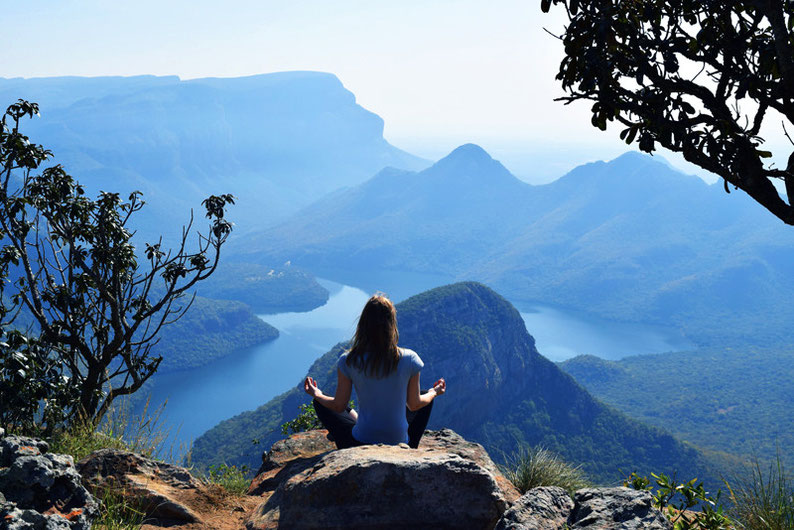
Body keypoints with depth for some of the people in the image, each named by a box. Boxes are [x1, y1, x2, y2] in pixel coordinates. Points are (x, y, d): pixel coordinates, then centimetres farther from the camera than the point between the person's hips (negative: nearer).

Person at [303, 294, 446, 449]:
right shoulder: (409, 359, -14)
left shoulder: (348, 361, -15)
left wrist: (316, 395, 18)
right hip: (400, 446, 1)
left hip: (361, 445, -1)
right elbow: (414, 405, -2)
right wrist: (434, 393, 20)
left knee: (320, 403, 22)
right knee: (426, 397, 28)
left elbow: (339, 406, -3)